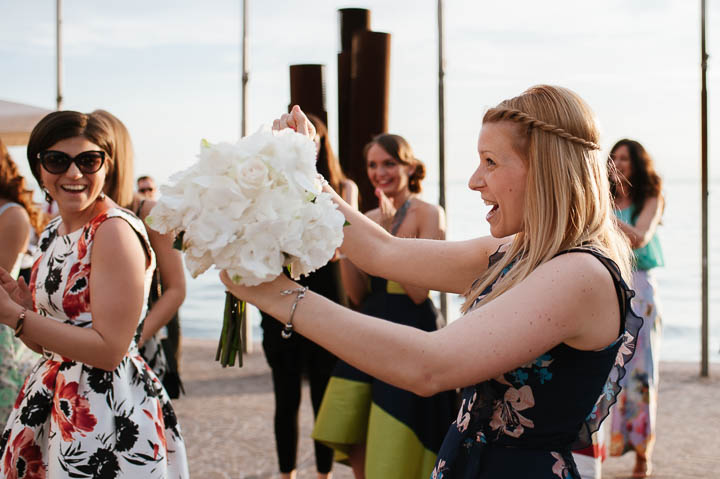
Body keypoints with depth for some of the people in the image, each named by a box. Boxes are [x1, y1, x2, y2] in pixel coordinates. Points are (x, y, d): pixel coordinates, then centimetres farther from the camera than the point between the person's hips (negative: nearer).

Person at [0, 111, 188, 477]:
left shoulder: (115, 231, -17)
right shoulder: (53, 232, 8)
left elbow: (109, 350, -23)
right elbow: (46, 344, 14)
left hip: (109, 413, -8)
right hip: (51, 403, 8)